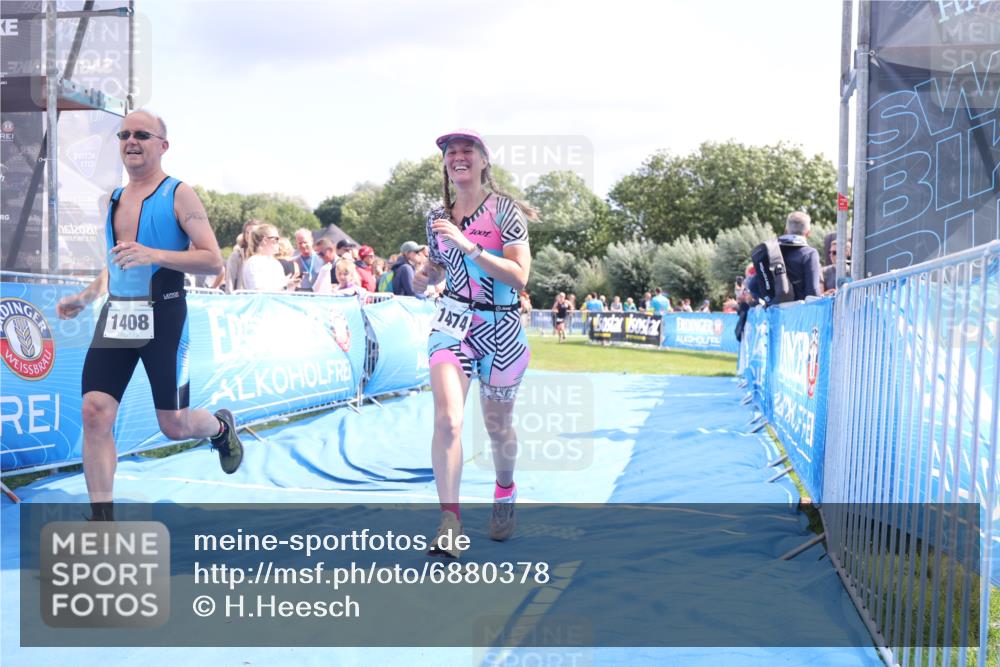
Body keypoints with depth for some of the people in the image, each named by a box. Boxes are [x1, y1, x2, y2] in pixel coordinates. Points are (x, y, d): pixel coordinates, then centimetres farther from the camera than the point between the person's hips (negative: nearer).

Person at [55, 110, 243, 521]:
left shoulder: (179, 194, -5)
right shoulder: (115, 199, 15)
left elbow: (213, 261, -14)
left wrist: (153, 255, -24)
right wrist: (85, 297, 18)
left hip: (163, 317, -5)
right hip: (116, 315, 6)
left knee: (174, 426, 3)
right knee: (95, 413, -7)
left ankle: (221, 427, 39)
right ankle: (102, 519, 1)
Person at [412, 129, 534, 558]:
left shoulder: (504, 209, -7)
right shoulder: (438, 218, 6)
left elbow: (520, 276, -16)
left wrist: (467, 245, -24)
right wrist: (423, 276, -2)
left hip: (501, 329, -2)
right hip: (453, 323, 2)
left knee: (497, 425, 12)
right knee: (447, 418, -18)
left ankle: (504, 492, 42)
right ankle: (449, 522, -13)